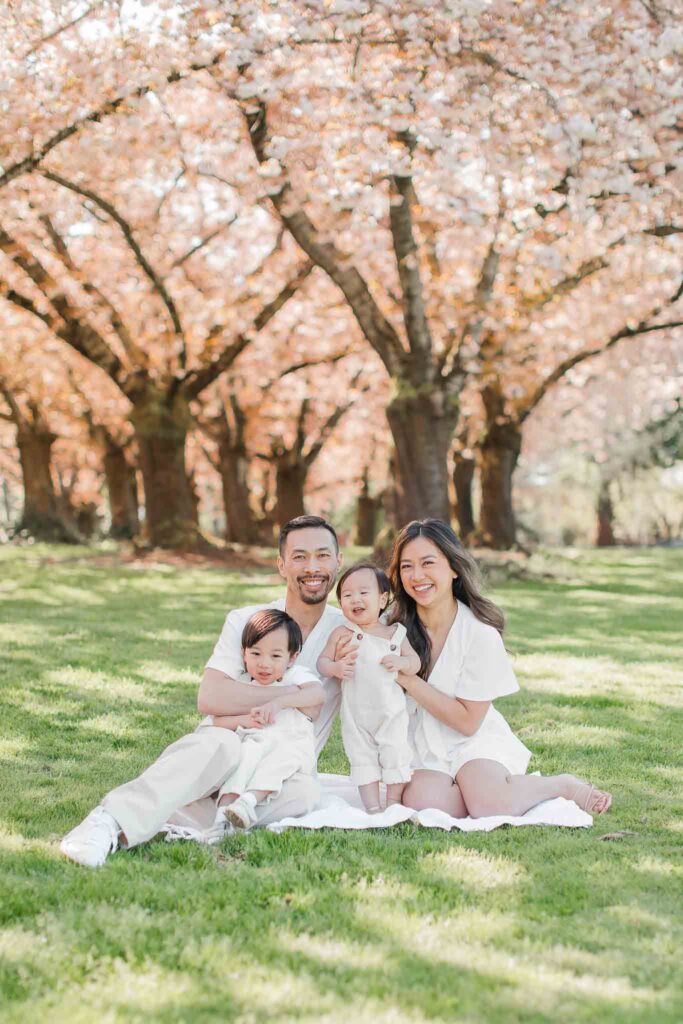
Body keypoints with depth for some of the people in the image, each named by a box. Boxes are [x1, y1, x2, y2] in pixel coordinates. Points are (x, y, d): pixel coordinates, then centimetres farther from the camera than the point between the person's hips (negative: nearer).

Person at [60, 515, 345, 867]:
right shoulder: (245, 621, -1)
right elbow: (210, 698, -17)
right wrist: (290, 694, -18)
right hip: (217, 756, -2)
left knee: (306, 791, -35)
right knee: (222, 743, -39)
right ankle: (110, 822, -47)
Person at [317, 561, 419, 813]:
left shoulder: (395, 633, 0)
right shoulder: (342, 633, -2)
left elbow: (415, 661, 5)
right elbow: (322, 660, -2)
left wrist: (402, 662, -18)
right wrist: (335, 668, -24)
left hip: (392, 712, 0)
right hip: (356, 714, 0)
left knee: (395, 757, 0)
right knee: (362, 760, 4)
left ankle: (393, 803, 13)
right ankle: (372, 808, 10)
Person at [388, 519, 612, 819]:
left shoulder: (481, 634, -13)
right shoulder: (393, 625, -3)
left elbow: (468, 721, -11)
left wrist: (409, 681, -20)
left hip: (474, 742, -3)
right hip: (420, 748, 3)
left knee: (491, 807, -32)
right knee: (422, 801, -31)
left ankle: (566, 785, 1)